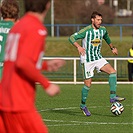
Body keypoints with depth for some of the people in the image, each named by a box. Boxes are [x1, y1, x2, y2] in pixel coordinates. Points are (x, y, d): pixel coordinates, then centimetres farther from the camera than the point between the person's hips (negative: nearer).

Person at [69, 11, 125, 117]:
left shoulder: (103, 30, 3)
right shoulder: (86, 31, -15)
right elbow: (72, 38, -18)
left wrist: (112, 47, 27)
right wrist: (78, 47, -33)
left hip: (98, 58, 5)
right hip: (87, 60, -5)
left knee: (113, 71, -16)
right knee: (88, 83, -4)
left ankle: (113, 97, -17)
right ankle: (83, 105, 16)